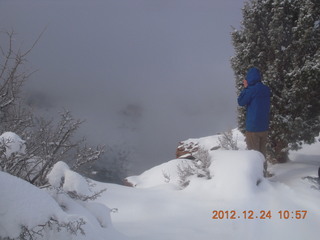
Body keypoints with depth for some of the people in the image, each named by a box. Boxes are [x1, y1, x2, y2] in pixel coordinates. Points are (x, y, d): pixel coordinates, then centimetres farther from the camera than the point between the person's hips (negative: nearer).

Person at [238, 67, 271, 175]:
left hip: (253, 127, -7)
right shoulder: (266, 89, 4)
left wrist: (245, 88, -1)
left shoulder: (251, 90, -18)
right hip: (264, 127, 7)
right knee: (262, 152, 16)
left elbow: (241, 102, -8)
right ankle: (263, 173, 23)